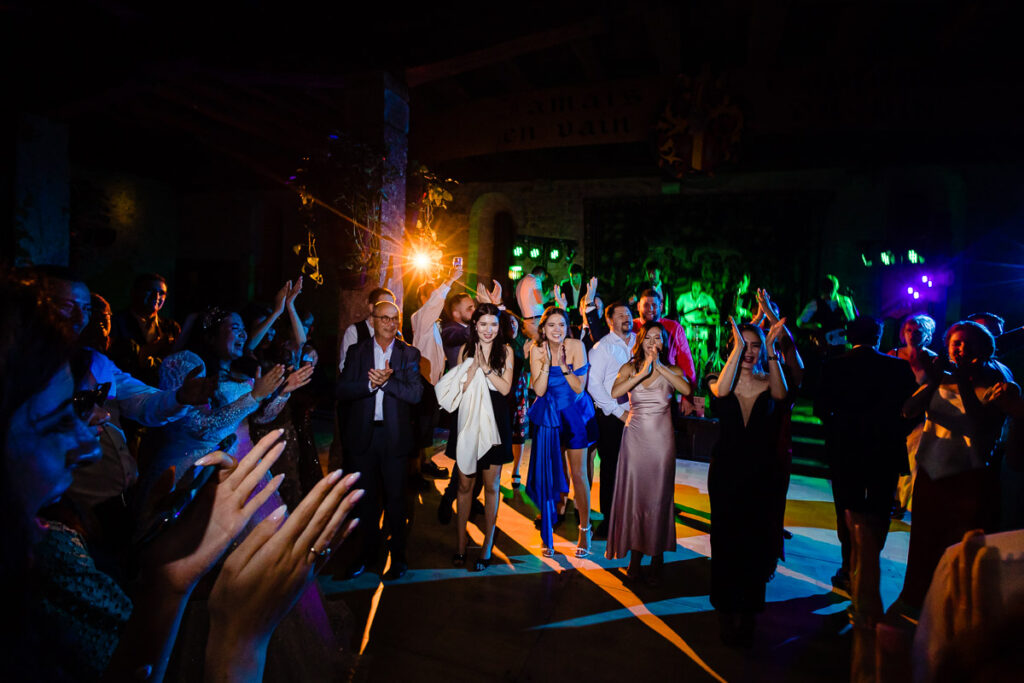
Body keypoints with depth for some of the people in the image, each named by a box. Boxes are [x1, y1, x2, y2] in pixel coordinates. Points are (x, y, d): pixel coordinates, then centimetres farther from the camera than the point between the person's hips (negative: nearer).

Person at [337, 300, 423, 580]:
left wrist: (388, 381, -21)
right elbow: (342, 391, -4)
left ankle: (398, 556, 22)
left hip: (394, 434, -2)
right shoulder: (357, 351, 5)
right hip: (362, 434, 2)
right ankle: (369, 548, 34)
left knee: (395, 497, 6)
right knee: (366, 495, 15)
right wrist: (370, 383, -19)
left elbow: (416, 393, -9)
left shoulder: (409, 354, 1)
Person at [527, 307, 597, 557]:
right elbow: (539, 390, -15)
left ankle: (585, 530, 20)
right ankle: (548, 535, 17)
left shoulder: (576, 346, -14)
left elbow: (579, 387, -15)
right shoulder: (537, 349, -10)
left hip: (575, 414, -1)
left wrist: (564, 366, -27)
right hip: (548, 415, 1)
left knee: (578, 473, 1)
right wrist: (546, 364, -26)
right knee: (548, 473, 3)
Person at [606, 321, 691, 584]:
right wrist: (643, 372, -22)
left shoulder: (671, 370, 2)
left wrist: (659, 367, -20)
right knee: (633, 493, 4)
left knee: (658, 496, 3)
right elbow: (615, 392, -16)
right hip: (635, 436, 1)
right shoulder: (630, 368, 3)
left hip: (661, 438, 0)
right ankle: (635, 553, 19)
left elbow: (686, 389, -19)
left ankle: (657, 558, 16)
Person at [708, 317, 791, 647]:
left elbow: (783, 396, -21)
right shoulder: (720, 381, -1)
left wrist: (771, 351, -25)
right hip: (725, 471, -1)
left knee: (755, 541, 7)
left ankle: (747, 616, 25)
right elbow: (721, 391, -25)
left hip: (760, 474, 1)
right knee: (725, 539, 7)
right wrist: (737, 347, -25)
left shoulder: (769, 382, 2)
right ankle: (726, 616, 25)